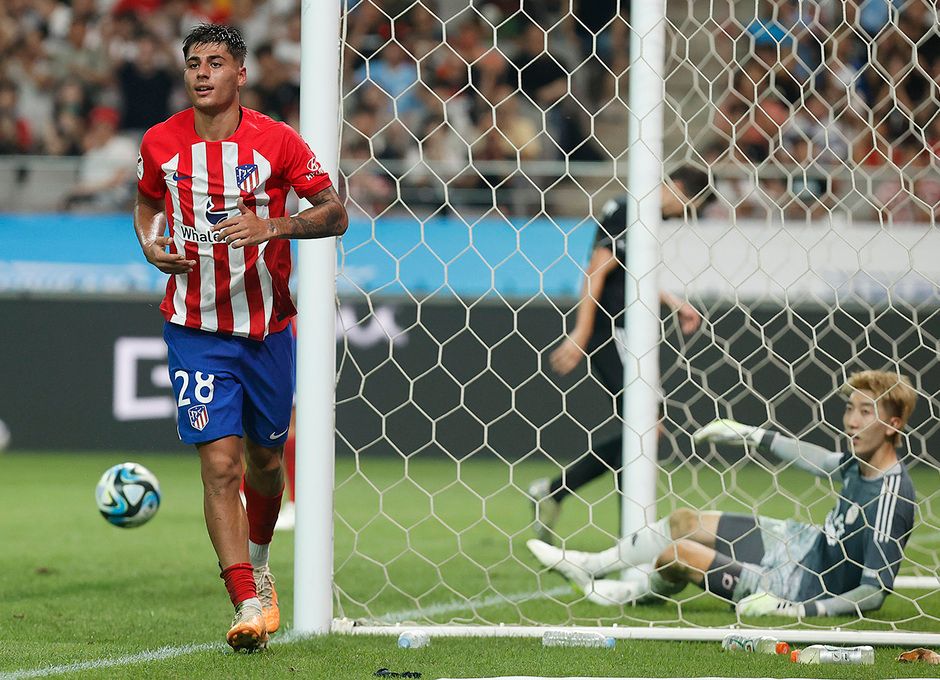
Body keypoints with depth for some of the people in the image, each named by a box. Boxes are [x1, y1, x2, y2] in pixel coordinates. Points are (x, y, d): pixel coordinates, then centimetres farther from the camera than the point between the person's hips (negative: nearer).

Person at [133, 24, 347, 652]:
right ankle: (249, 606, -14)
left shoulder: (277, 141, -9)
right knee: (220, 464, -13)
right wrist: (151, 245, -2)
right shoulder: (160, 143, -2)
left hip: (267, 328, 0)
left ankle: (257, 562, 44)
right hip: (196, 331, 0)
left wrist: (273, 226, -22)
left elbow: (336, 214, -6)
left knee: (266, 462, 15)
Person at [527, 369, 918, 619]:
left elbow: (874, 593, -29)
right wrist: (754, 437, 25)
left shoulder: (890, 495, -30)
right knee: (684, 522, 13)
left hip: (803, 584, -9)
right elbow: (824, 463, 21)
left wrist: (795, 609, -34)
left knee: (677, 553, -10)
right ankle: (588, 567, 32)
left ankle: (638, 591, 26)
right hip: (807, 544, 9)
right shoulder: (860, 465, -5)